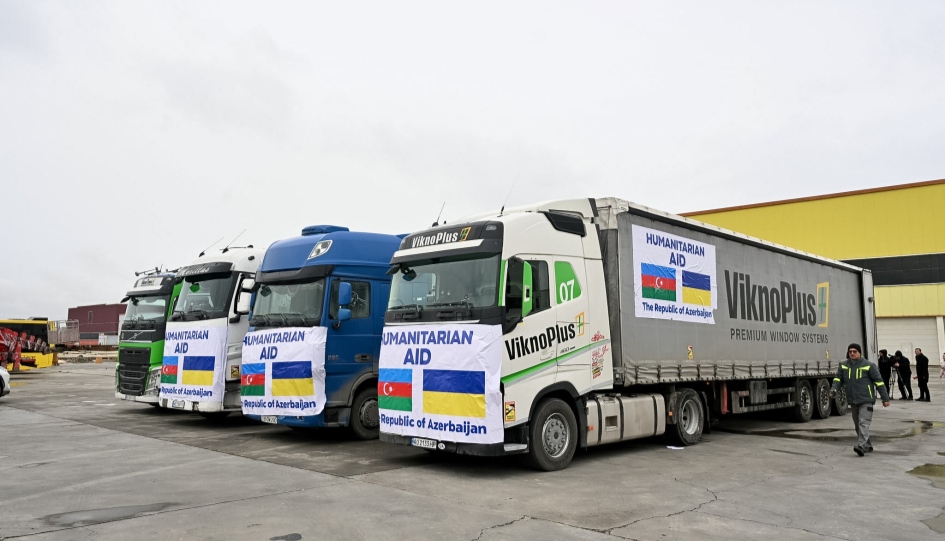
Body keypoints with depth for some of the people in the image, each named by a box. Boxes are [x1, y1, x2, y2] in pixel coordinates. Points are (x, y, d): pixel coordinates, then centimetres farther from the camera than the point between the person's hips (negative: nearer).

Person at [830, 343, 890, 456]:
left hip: (866, 400, -6)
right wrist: (834, 389, -12)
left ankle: (861, 446, -23)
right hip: (852, 401, 6)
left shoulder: (868, 365, -5)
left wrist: (885, 398, -2)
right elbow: (838, 379, 9)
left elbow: (879, 382, -2)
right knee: (857, 425, 11)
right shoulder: (843, 366, 8)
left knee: (864, 423, -15)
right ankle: (868, 446, 24)